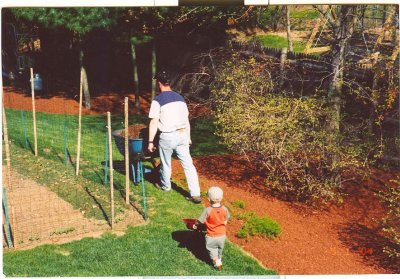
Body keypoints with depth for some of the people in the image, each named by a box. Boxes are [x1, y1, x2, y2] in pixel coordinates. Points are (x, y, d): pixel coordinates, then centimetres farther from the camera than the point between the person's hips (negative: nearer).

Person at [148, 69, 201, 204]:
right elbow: (186, 119, 14)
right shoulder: (180, 98, 10)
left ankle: (166, 186, 40)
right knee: (188, 164, 3)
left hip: (167, 136, -4)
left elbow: (154, 123, -10)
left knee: (166, 164, 18)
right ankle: (195, 194, -1)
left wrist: (150, 141, -5)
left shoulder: (158, 100, -8)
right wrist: (188, 137, 23)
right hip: (182, 135, 4)